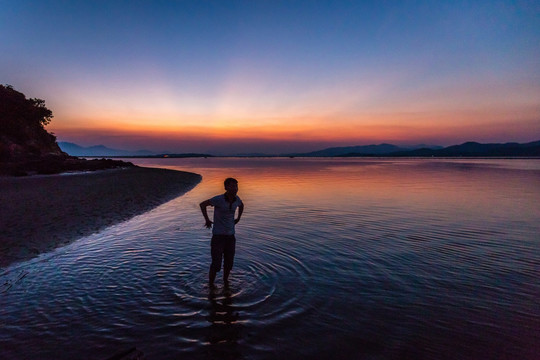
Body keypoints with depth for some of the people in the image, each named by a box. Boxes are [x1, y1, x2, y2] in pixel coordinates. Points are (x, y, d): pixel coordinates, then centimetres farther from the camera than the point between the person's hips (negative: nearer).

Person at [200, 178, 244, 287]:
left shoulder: (237, 199, -3)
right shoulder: (219, 199, -19)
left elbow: (241, 205, 22)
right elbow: (202, 204, -6)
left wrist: (238, 218, 17)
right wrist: (207, 220, -5)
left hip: (231, 236, 5)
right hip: (218, 236, -5)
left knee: (229, 263, 14)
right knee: (216, 264, -1)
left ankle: (225, 282, 36)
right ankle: (210, 285, 19)